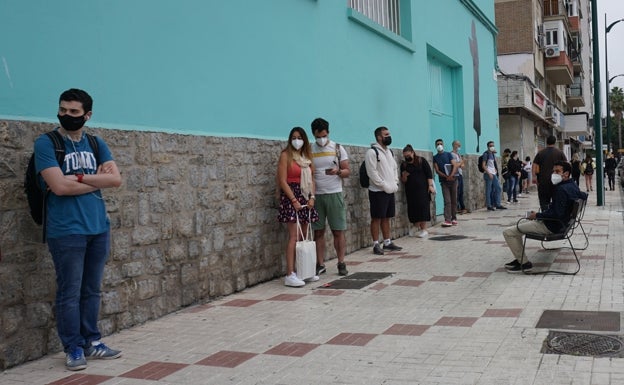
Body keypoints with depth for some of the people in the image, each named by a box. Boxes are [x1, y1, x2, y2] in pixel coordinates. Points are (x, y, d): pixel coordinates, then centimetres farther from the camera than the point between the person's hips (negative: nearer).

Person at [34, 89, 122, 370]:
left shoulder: (97, 144, 10)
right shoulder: (46, 143, -5)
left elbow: (116, 179, -2)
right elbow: (59, 186, -17)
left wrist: (80, 178, -13)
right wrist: (97, 180, -6)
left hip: (99, 228, 5)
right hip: (66, 231, -5)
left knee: (92, 290, 13)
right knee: (70, 292, 1)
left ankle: (91, 342, 24)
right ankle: (73, 348, 12)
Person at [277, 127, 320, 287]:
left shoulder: (307, 156, 15)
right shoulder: (286, 155, -4)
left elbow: (311, 179, 13)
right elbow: (282, 181, -10)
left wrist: (312, 197, -2)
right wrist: (294, 200, -16)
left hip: (306, 197, 6)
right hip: (291, 196, -6)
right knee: (294, 236, -11)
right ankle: (290, 275, -11)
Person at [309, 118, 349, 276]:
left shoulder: (338, 148, 3)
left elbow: (347, 172, 3)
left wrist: (338, 171, -19)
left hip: (334, 194, -1)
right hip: (316, 195, 1)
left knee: (338, 231, 1)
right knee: (318, 232, 4)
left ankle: (341, 263, 9)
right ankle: (320, 265, 11)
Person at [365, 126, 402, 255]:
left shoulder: (389, 152, 15)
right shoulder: (372, 152, -12)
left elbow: (394, 168, 19)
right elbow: (372, 173, -17)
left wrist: (395, 184, 4)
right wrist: (385, 186, -17)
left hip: (390, 191, 8)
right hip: (378, 191, -8)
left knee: (386, 218, 12)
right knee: (376, 218, -3)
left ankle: (387, 242, 19)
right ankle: (376, 245, 2)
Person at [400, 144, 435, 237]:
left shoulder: (421, 161, 1)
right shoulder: (404, 165, 10)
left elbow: (429, 173, -2)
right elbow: (403, 181, 11)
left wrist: (430, 185, -11)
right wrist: (404, 176, -11)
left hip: (422, 189, -4)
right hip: (411, 191, 4)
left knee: (423, 207, -8)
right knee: (413, 209, 0)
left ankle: (424, 229, -5)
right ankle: (417, 229, 8)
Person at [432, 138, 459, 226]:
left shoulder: (448, 154, 7)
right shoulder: (435, 157, 6)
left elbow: (455, 165, -3)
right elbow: (437, 170, -2)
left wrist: (451, 175, -20)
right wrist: (446, 176, -17)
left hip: (453, 180, 1)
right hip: (444, 181, -1)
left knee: (454, 200, 6)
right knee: (447, 201, -11)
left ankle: (454, 218, 15)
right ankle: (447, 220, -15)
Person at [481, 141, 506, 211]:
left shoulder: (493, 154, 16)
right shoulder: (486, 154, -7)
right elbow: (483, 165, -13)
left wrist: (495, 170, 12)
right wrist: (489, 173, -19)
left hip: (494, 174, 8)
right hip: (488, 174, -8)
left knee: (498, 188, 7)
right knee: (489, 190, -5)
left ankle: (498, 204, 13)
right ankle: (489, 205, 0)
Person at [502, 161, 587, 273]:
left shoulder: (561, 189, -24)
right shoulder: (573, 186, 6)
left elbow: (557, 214, -30)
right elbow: (584, 196, 27)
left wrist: (537, 215, -18)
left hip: (550, 226, -11)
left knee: (508, 232, -13)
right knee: (516, 226, 25)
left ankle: (524, 263, -6)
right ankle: (520, 259, 22)